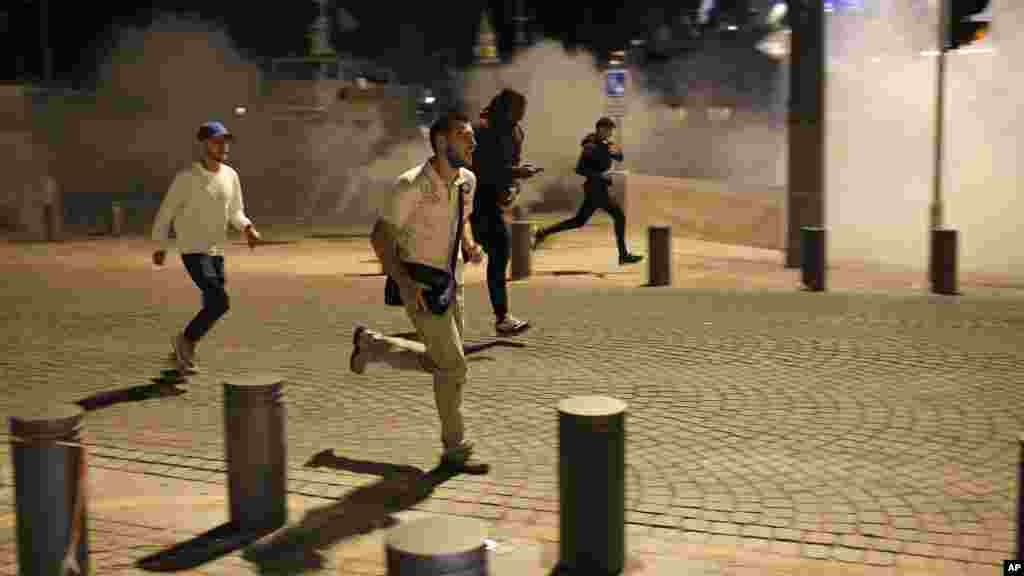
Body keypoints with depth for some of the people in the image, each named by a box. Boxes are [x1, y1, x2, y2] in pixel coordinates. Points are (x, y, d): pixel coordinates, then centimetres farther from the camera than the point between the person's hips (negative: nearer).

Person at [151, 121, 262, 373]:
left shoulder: (230, 175, 4)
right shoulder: (187, 177, -13)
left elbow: (236, 212, 13)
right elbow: (166, 211, -3)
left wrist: (248, 228, -8)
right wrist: (161, 247, 2)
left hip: (217, 251, 7)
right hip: (193, 251, -7)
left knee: (212, 306, 11)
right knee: (220, 302, -18)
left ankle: (184, 350, 31)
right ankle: (185, 340, 5)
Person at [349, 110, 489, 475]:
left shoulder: (467, 180, 1)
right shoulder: (411, 185, -20)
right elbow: (380, 236, -14)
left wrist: (470, 247, -4)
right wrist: (404, 282, -25)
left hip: (448, 281, 8)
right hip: (418, 284, -8)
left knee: (439, 363, 16)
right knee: (453, 365, -8)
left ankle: (369, 343, 36)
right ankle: (456, 451, 7)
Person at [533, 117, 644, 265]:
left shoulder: (605, 144, 10)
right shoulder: (590, 147, -16)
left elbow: (620, 158, 14)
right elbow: (580, 169, -20)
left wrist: (616, 151, -8)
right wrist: (599, 175, -23)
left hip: (599, 189, 10)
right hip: (596, 189, -10)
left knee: (579, 221, 14)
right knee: (619, 217, -6)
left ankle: (543, 233, 16)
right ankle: (624, 255, 0)